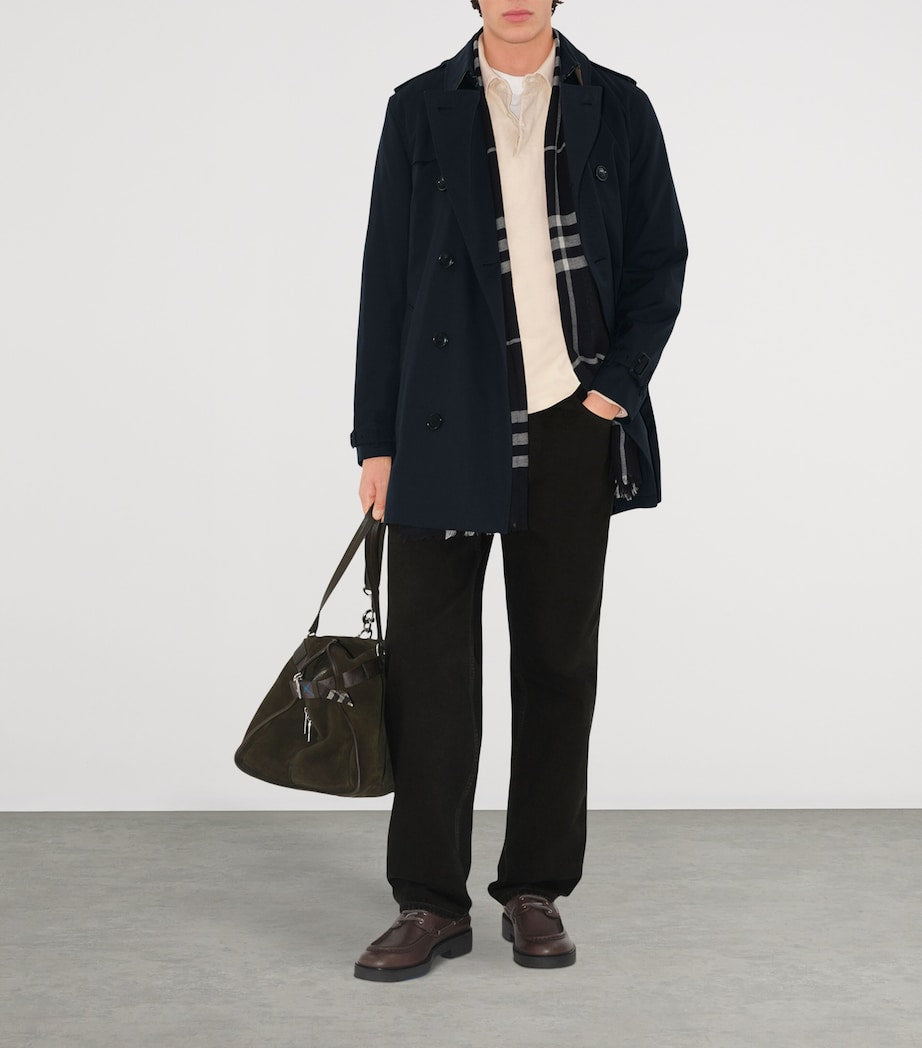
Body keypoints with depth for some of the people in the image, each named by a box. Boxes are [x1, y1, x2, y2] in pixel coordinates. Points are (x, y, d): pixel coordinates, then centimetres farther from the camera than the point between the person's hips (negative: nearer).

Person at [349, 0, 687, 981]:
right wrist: (378, 440, 0)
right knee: (429, 662, 0)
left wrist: (618, 386, -5)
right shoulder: (420, 110, 5)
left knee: (558, 661, 7)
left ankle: (536, 892, 20)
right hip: (449, 428, 0)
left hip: (570, 423, 1)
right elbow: (385, 278, 4)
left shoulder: (616, 108, 7)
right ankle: (431, 903, 11)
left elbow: (661, 258, 8)